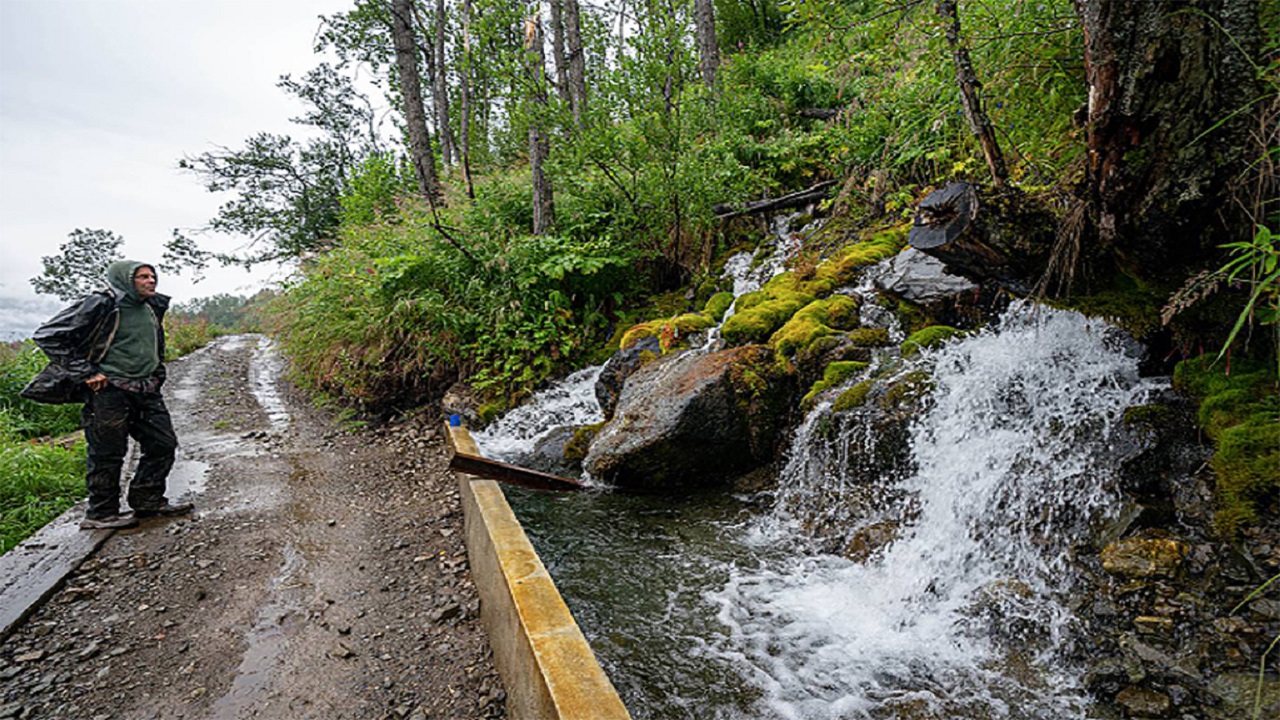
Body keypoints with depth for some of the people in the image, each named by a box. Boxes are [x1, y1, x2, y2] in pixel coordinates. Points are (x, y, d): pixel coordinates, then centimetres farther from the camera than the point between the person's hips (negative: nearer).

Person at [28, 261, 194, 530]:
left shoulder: (152, 308, 13)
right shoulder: (101, 305, -11)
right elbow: (47, 336, -12)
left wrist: (157, 374, 21)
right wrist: (85, 373, -15)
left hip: (147, 392, 7)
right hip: (108, 392, -7)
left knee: (163, 444, 8)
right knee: (108, 454, 1)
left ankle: (148, 501, 22)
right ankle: (101, 513, 15)